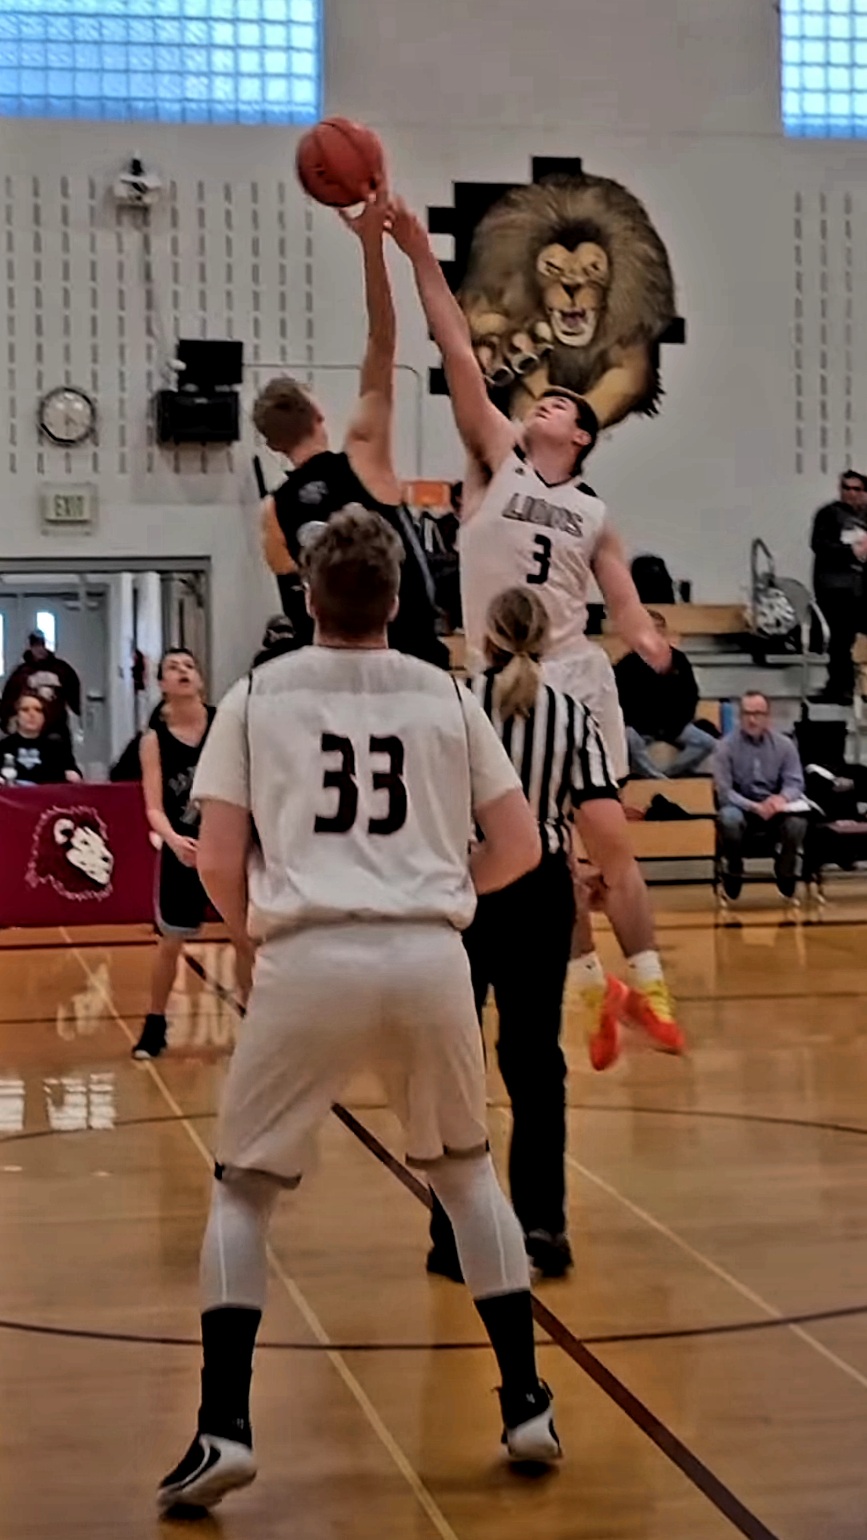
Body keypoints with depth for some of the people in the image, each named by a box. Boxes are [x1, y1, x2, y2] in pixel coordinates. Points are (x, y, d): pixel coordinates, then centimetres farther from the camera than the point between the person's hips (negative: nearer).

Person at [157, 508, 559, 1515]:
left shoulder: (258, 695, 6)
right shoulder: (445, 695, 11)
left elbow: (218, 861, 2)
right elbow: (519, 846, 11)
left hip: (309, 961, -2)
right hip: (430, 959, 2)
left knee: (243, 1187, 14)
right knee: (466, 1171, 24)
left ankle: (223, 1430, 4)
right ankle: (527, 1405, 24)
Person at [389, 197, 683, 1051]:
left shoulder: (593, 514, 7)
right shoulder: (496, 459, 2)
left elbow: (624, 605, 5)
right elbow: (459, 355, -6)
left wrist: (651, 645, -17)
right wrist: (421, 256, -14)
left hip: (575, 676, 0)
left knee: (609, 839, 1)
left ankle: (648, 982, 11)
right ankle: (591, 982, 20)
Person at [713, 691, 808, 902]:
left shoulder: (784, 744, 0)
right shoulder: (726, 746, -6)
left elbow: (795, 782, -3)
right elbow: (724, 791, -11)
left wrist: (782, 797, -28)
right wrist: (754, 807, -27)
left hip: (775, 810, 2)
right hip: (741, 808, -1)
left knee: (797, 822, -32)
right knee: (728, 818, -37)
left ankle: (786, 875, -3)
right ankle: (732, 875, -11)